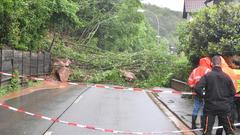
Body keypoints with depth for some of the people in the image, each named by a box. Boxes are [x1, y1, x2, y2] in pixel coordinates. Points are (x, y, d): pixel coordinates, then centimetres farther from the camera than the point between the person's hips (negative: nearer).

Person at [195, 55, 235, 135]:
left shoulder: (207, 76, -10)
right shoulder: (226, 76, -3)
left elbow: (197, 88, -18)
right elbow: (233, 92, 2)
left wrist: (203, 96, 0)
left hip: (210, 106, -2)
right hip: (224, 107, 2)